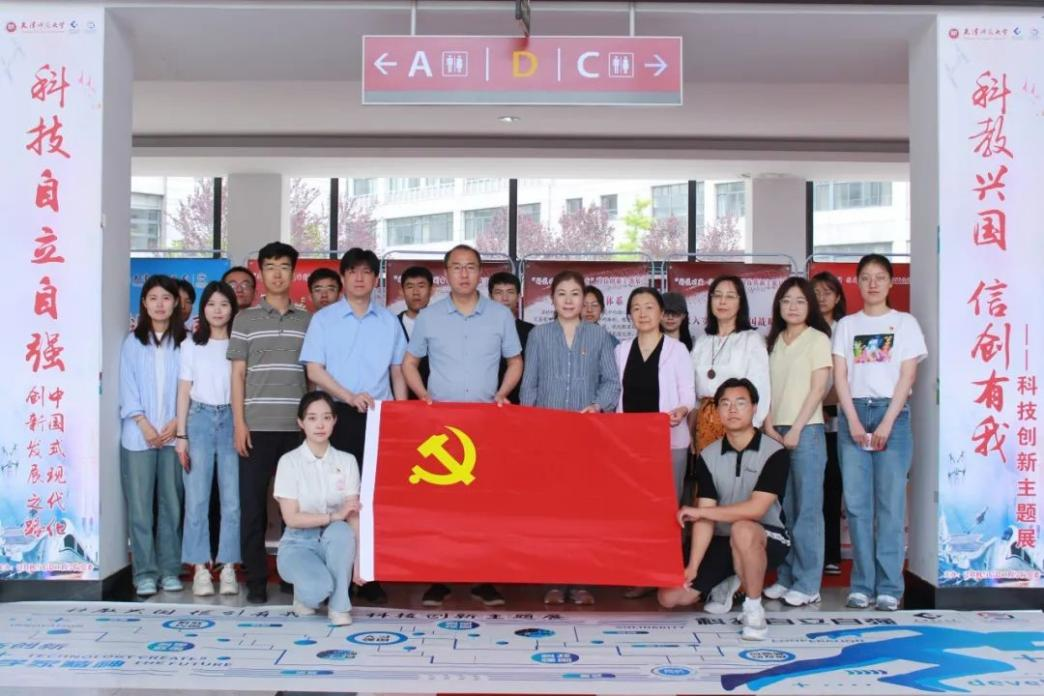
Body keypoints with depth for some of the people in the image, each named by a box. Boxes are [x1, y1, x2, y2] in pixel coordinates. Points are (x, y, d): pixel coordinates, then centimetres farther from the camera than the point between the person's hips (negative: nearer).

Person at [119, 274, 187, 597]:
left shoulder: (184, 342, 7)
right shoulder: (133, 342, 8)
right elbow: (127, 387, 2)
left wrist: (177, 422, -8)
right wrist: (144, 424, -8)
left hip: (174, 433, 0)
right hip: (138, 434, 0)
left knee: (172, 503, 3)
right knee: (140, 505, -2)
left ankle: (169, 569, 10)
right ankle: (145, 573, 3)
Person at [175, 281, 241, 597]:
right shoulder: (191, 345, 7)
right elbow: (184, 390, 5)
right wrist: (181, 434, 0)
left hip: (231, 420, 0)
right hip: (200, 419, 0)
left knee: (232, 498, -1)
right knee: (197, 497, -2)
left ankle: (228, 567, 7)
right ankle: (201, 568, 5)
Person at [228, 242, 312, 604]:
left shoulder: (308, 321, 10)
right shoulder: (245, 319, 7)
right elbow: (237, 374, 5)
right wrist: (239, 423, -3)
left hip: (298, 427, 1)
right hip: (257, 425, -1)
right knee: (253, 504, 1)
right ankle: (256, 581, 9)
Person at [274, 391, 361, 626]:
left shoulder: (347, 461, 0)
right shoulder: (289, 461, -8)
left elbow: (353, 516, -6)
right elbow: (291, 518, -12)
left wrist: (358, 558, -18)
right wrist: (334, 516, -22)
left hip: (334, 544, 2)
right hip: (298, 544, -2)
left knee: (342, 531, -35)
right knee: (318, 587, -34)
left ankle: (339, 605, -17)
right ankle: (304, 594, 5)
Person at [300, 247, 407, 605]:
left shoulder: (389, 321, 11)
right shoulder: (323, 319, 5)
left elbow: (397, 372, 15)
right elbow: (314, 370, -2)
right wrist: (350, 397, -15)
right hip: (338, 415, -1)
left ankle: (369, 577, 7)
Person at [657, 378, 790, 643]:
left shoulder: (774, 453, -14)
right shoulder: (708, 456, -2)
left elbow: (755, 509, -24)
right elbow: (706, 518, -7)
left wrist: (697, 511, -19)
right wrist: (693, 567, -16)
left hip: (766, 539, -4)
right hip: (722, 542, 5)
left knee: (742, 530, -40)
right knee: (670, 597, -6)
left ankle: (753, 608, -17)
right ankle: (726, 585, 24)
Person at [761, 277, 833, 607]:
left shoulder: (818, 339, -1)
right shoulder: (774, 341, 14)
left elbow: (818, 389, -6)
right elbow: (768, 388, 11)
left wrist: (796, 430, -11)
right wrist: (769, 427, -1)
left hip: (806, 431, -5)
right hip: (776, 433, 5)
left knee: (807, 509, -3)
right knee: (783, 509, 6)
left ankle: (808, 584, 2)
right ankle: (785, 577, 13)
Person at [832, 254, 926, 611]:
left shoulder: (905, 323, 7)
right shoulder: (847, 325, 12)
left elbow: (907, 376, 0)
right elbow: (840, 376, 5)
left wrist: (887, 423, -9)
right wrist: (854, 422, -7)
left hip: (892, 413, -2)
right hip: (853, 413, 2)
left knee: (890, 501, -4)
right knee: (856, 502, 0)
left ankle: (889, 586, 1)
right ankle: (862, 584, 5)